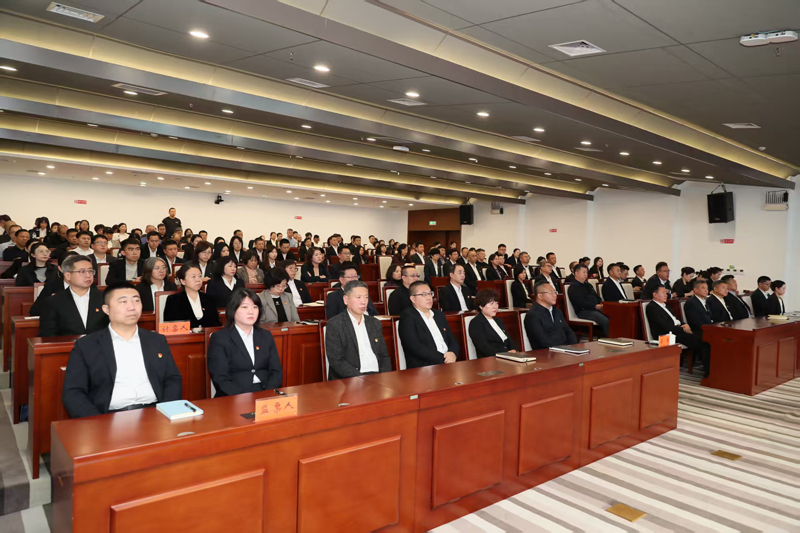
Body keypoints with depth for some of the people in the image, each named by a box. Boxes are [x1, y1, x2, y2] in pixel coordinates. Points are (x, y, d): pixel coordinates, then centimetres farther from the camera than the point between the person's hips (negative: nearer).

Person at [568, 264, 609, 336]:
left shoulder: (588, 285, 29)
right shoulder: (573, 287, 1)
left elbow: (597, 297, 27)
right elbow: (581, 302, -12)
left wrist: (602, 304, 3)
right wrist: (595, 306, -21)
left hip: (596, 309, 8)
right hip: (583, 311, -8)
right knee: (606, 321, -31)